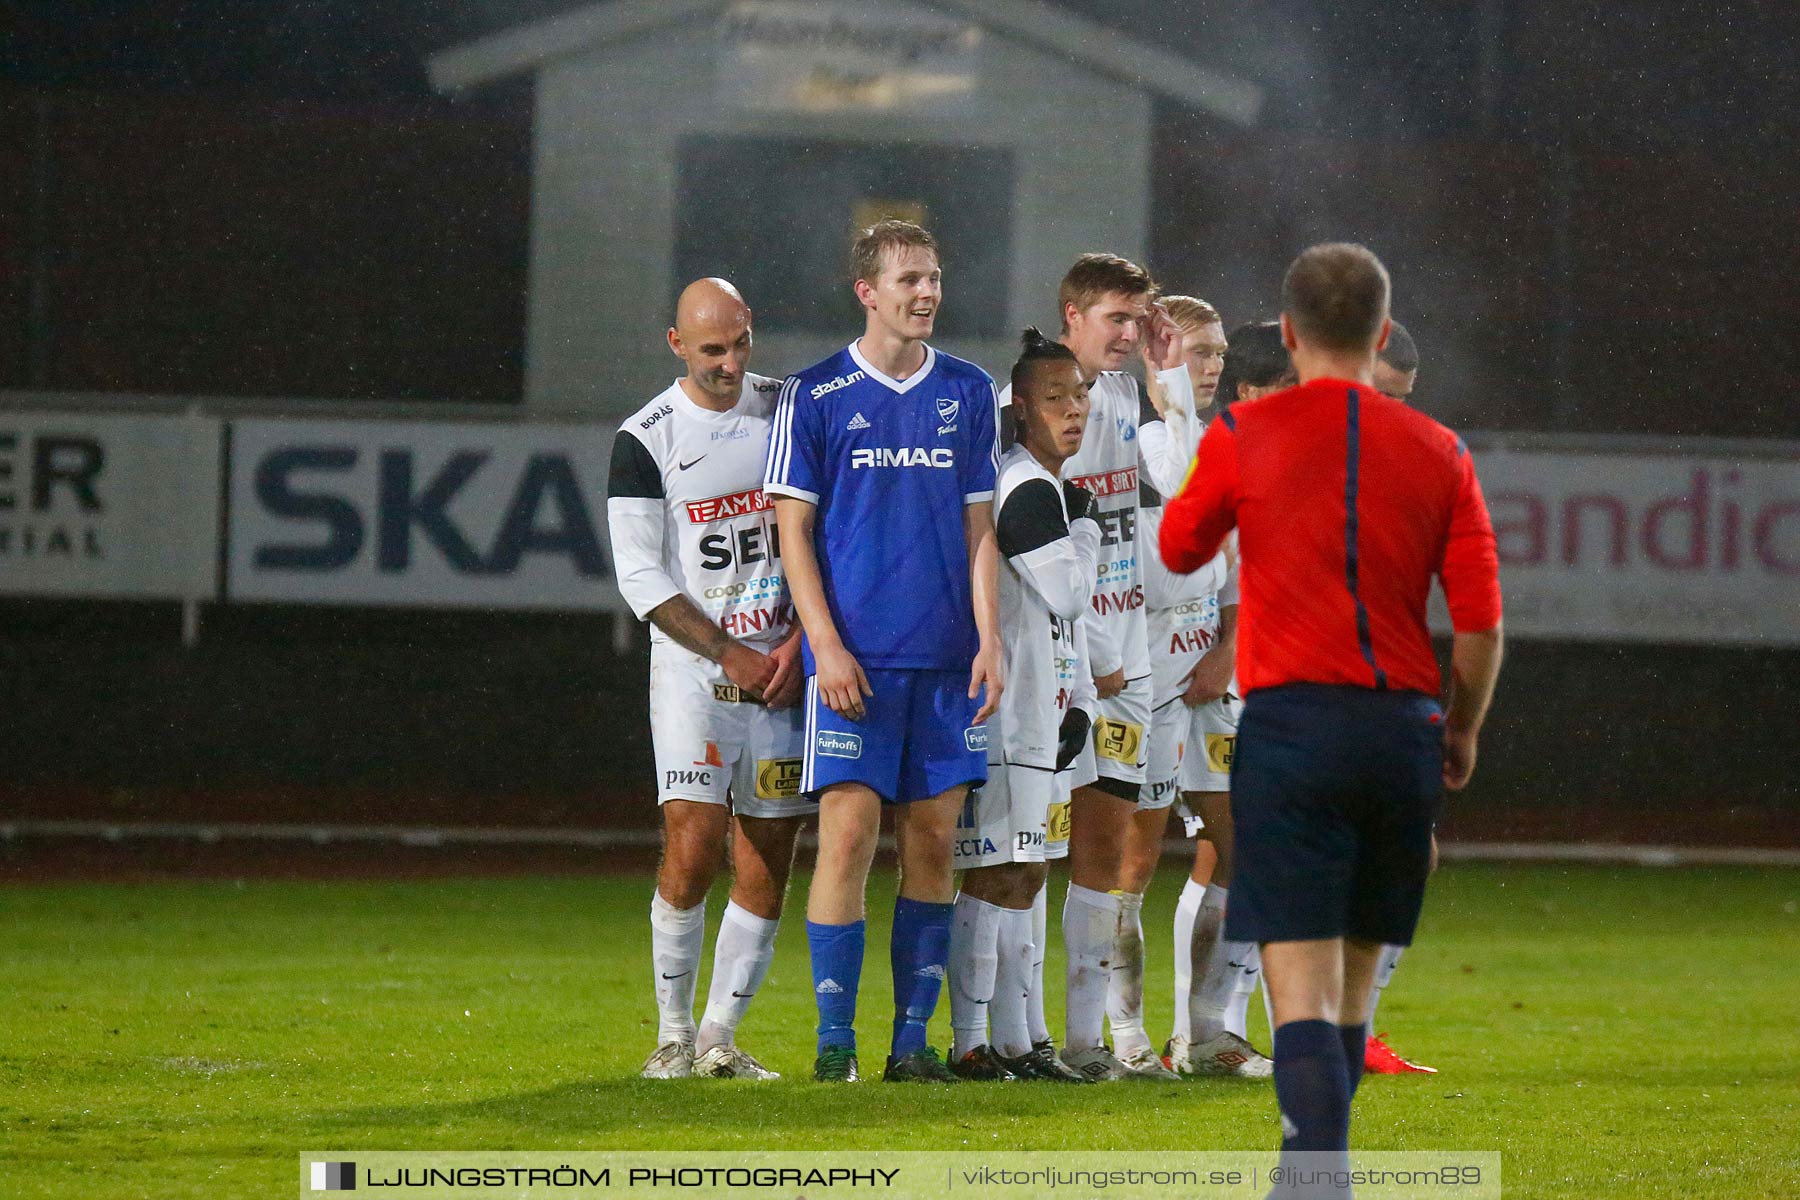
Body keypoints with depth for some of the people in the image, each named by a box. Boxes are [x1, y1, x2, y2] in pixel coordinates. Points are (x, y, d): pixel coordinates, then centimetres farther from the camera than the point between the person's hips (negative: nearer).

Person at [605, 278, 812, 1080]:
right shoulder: (646, 440, -4)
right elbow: (639, 575, -6)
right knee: (693, 848, -15)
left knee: (767, 865, 0)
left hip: (781, 665, 3)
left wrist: (798, 641, -3)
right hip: (692, 669, -3)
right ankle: (673, 1034, -2)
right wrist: (731, 656, -10)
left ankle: (719, 1039, 8)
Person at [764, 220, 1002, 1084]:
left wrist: (989, 640, 3)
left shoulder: (968, 393, 10)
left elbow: (978, 524, 12)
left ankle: (913, 1037, 8)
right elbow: (793, 526, 0)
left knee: (931, 843, 3)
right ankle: (834, 1038, -4)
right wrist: (825, 644, -8)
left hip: (946, 658, 3)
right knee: (848, 834, -9)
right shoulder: (815, 396, 1)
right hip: (854, 659, -3)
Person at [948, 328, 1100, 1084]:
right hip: (1001, 713, -11)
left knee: (1024, 878, 12)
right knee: (996, 877, -9)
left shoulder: (1047, 489, 18)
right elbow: (1068, 596, -18)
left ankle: (1013, 1043, 17)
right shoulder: (1026, 490, -14)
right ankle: (970, 1043, -7)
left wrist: (1078, 704, 16)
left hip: (1034, 715, 11)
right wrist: (1085, 520, -4)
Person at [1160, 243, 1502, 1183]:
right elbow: (1480, 624, 1)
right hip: (1403, 734, 3)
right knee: (1353, 983, 17)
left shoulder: (1246, 434, -1)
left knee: (1302, 991, -10)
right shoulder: (1439, 452, 5)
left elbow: (1178, 550, 16)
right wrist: (1463, 729, 17)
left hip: (1290, 722, -3)